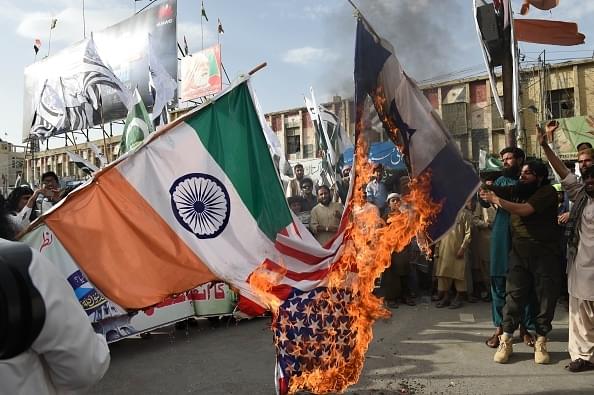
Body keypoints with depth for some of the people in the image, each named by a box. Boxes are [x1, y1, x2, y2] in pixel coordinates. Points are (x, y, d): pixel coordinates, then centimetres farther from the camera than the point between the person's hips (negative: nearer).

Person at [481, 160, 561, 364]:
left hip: (545, 254, -3)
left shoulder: (547, 191, -7)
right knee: (514, 296, 1)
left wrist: (495, 200, -18)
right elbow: (489, 189, 2)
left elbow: (524, 210, -20)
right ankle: (505, 342, 8)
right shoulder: (515, 190, 9)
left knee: (546, 299, 5)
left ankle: (540, 343, 19)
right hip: (519, 253, 3)